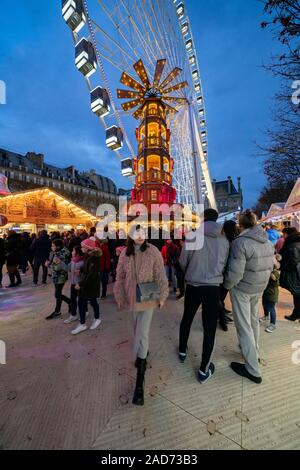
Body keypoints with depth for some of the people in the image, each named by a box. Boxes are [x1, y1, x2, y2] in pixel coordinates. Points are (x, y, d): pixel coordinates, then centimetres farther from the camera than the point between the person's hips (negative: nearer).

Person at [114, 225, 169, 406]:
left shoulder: (153, 252, -15)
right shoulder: (125, 253, -6)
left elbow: (161, 276, -9)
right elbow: (120, 276, 2)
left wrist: (162, 296, -6)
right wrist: (120, 296, 4)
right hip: (132, 299, 4)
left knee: (142, 335, -2)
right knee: (138, 330, 23)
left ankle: (140, 381, 13)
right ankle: (144, 352, 53)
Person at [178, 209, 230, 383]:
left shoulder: (193, 235, -9)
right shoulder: (224, 240, -3)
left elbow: (183, 261, -3)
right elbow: (224, 264, 6)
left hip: (193, 285, 0)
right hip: (213, 286, 1)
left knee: (187, 318, 21)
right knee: (210, 326, 10)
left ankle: (182, 351, 40)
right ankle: (204, 369, 20)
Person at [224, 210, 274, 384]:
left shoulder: (240, 242, -23)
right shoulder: (268, 242, 1)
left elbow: (235, 273, -24)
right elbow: (270, 267, 9)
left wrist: (226, 286, -7)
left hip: (242, 289, -7)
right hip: (259, 289, 7)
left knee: (244, 326, 5)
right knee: (254, 321, 24)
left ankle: (253, 370, 16)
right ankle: (254, 353, 44)